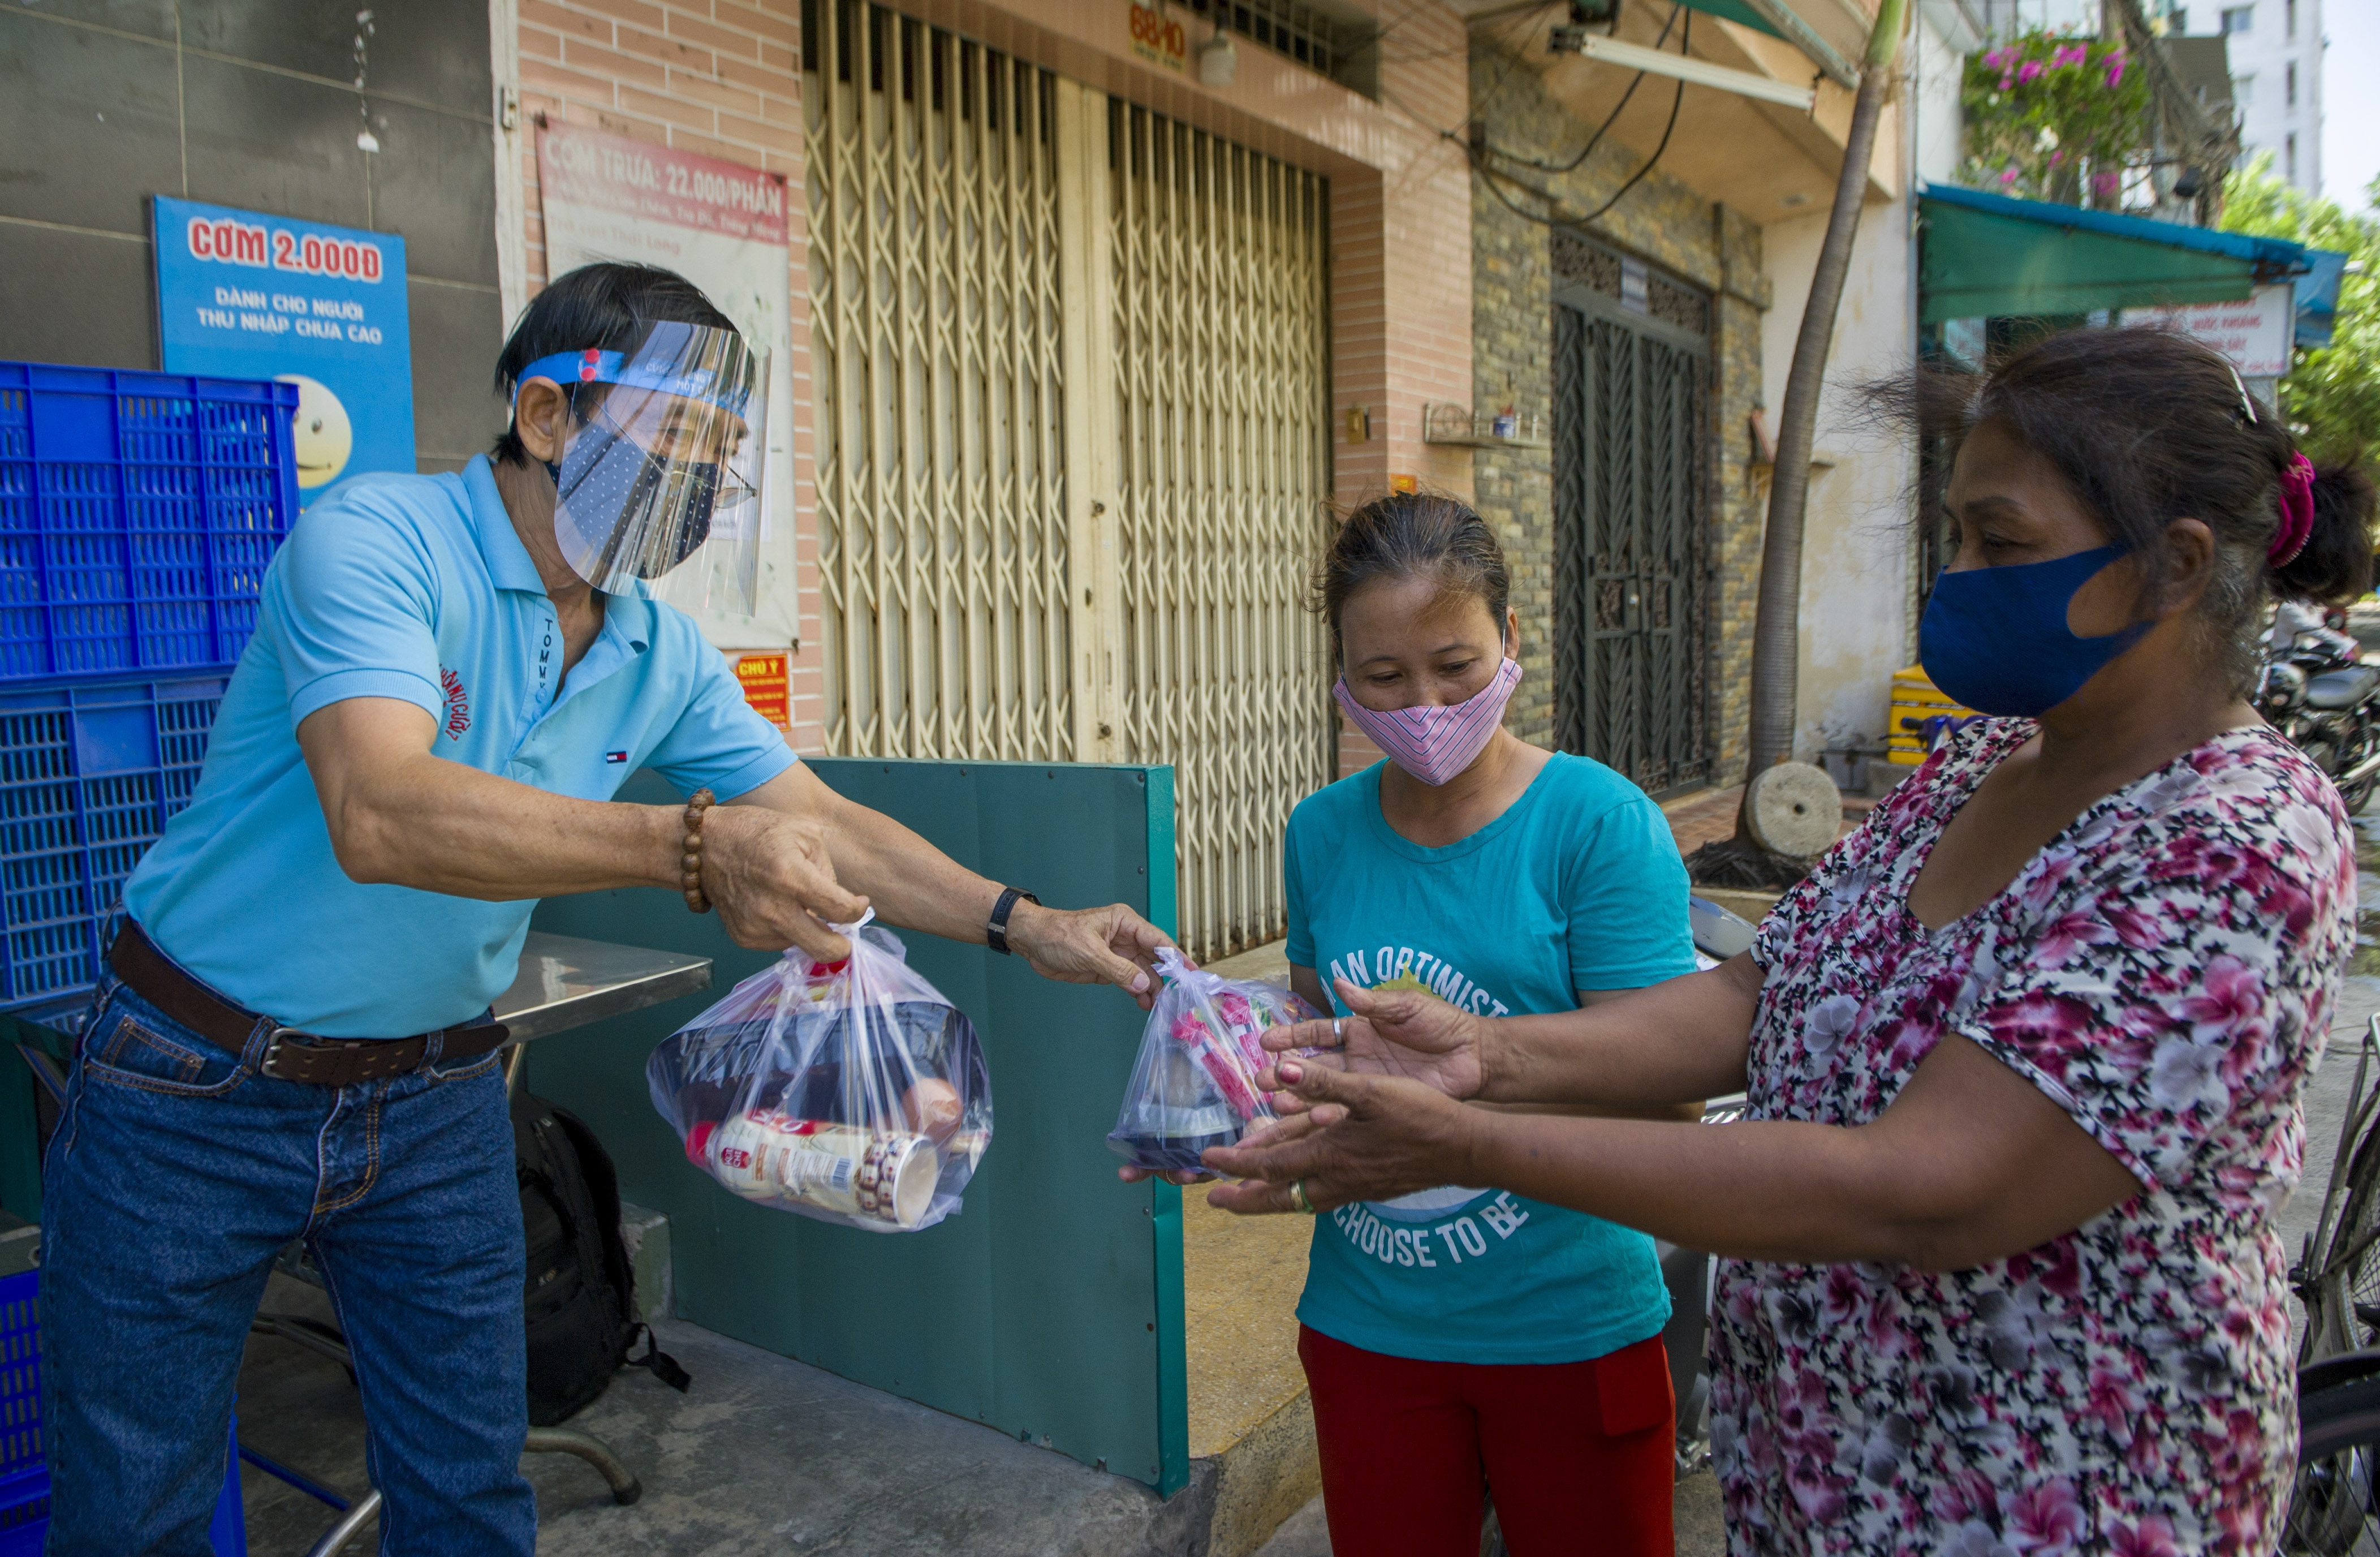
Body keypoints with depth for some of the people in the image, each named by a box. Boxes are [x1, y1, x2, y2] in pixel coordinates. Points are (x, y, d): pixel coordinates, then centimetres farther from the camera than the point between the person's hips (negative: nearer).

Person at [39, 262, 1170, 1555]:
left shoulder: (661, 658, -2)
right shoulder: (378, 539, -21)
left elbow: (822, 825, 1)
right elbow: (380, 816, -36)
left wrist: (1023, 927, -12)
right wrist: (694, 850, -46)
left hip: (434, 1097, 5)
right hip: (198, 1079, -4)